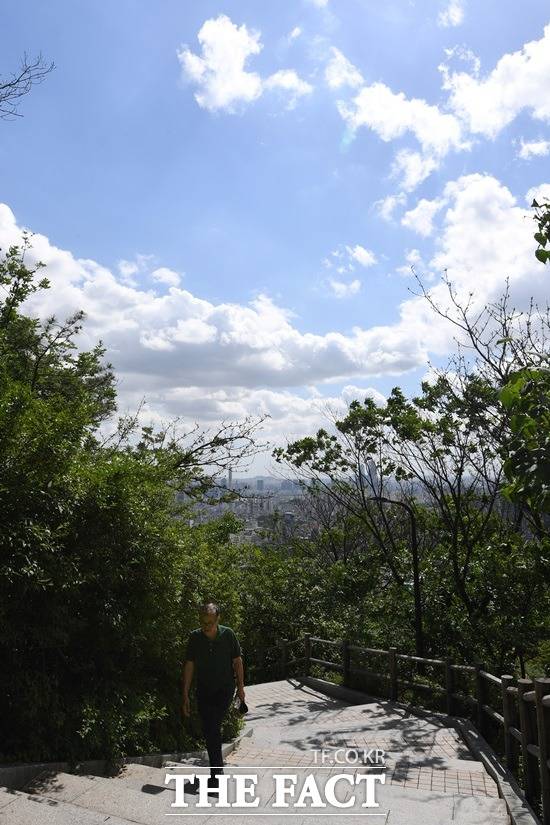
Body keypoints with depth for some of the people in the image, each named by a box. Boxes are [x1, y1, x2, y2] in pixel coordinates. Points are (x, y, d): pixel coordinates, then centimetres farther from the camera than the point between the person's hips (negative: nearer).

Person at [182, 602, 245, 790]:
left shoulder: (228, 634, -12)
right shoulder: (194, 637, -8)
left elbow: (237, 661, 0)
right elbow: (189, 666, -3)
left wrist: (240, 687, 4)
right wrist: (185, 695, -3)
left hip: (225, 689, -2)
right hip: (204, 690, 3)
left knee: (212, 728, -15)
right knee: (209, 730, 4)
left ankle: (216, 773, -4)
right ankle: (217, 768, 24)